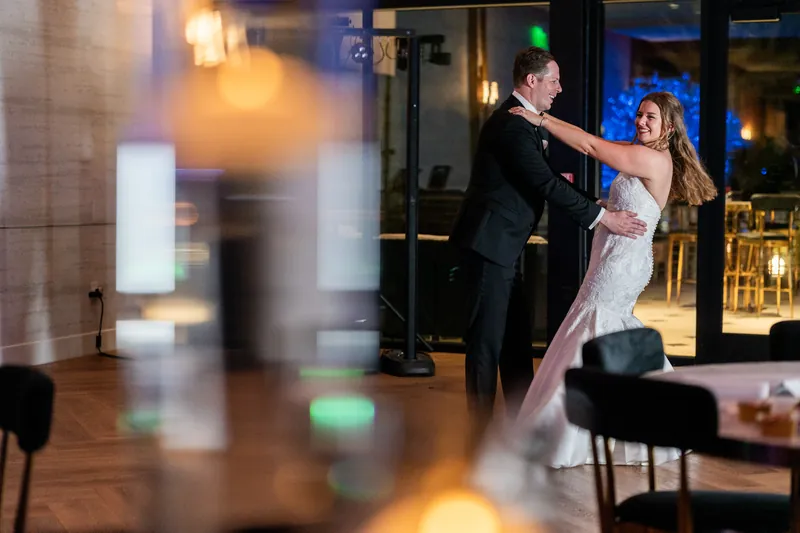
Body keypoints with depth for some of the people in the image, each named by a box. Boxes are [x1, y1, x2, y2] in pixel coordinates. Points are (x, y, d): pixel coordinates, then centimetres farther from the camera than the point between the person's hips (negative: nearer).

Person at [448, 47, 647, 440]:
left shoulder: (521, 120, 15)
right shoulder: (512, 124, -19)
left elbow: (540, 181, 21)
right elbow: (545, 184, -23)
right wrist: (602, 217, -20)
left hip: (502, 246, 11)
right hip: (489, 245, -11)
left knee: (516, 332, 16)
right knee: (487, 337, -5)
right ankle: (482, 430, 2)